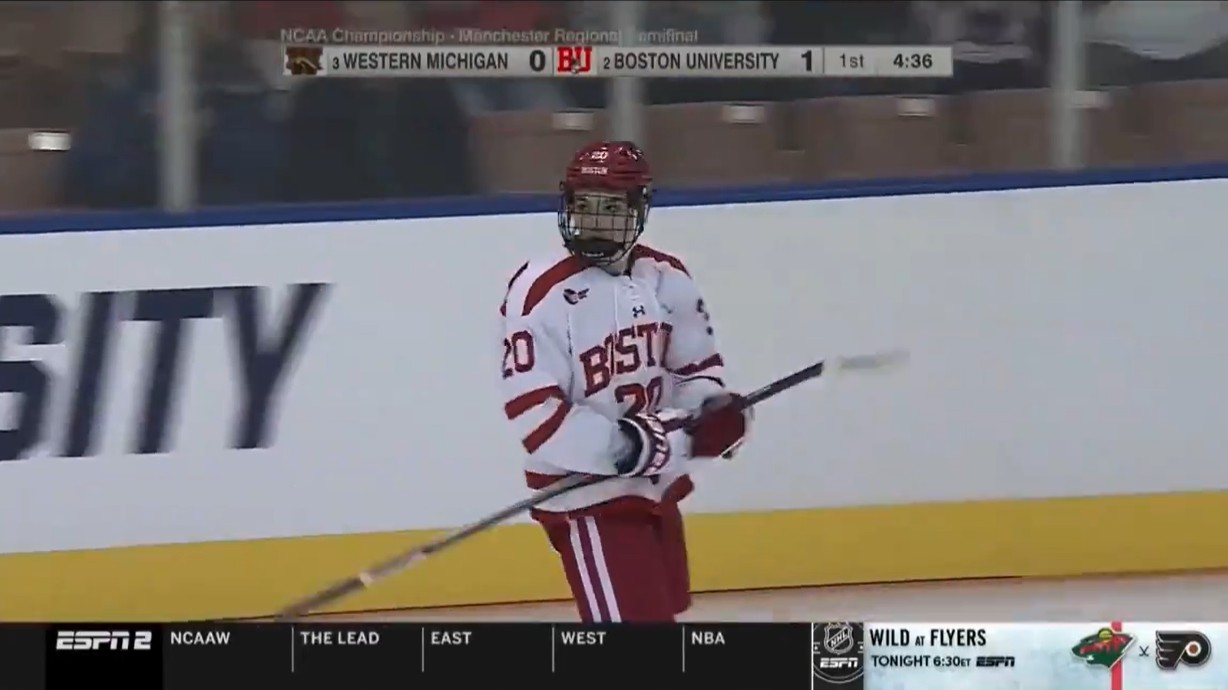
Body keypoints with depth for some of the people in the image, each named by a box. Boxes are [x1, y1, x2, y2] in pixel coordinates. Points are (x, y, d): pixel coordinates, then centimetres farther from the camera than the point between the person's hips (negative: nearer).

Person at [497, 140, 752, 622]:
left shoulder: (666, 279, 1)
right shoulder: (541, 294, -20)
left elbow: (696, 365, 15)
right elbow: (534, 412, -23)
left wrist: (711, 410, -8)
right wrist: (622, 444, -30)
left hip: (656, 484, 8)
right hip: (586, 491, -8)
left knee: (662, 612, 24)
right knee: (633, 620, -16)